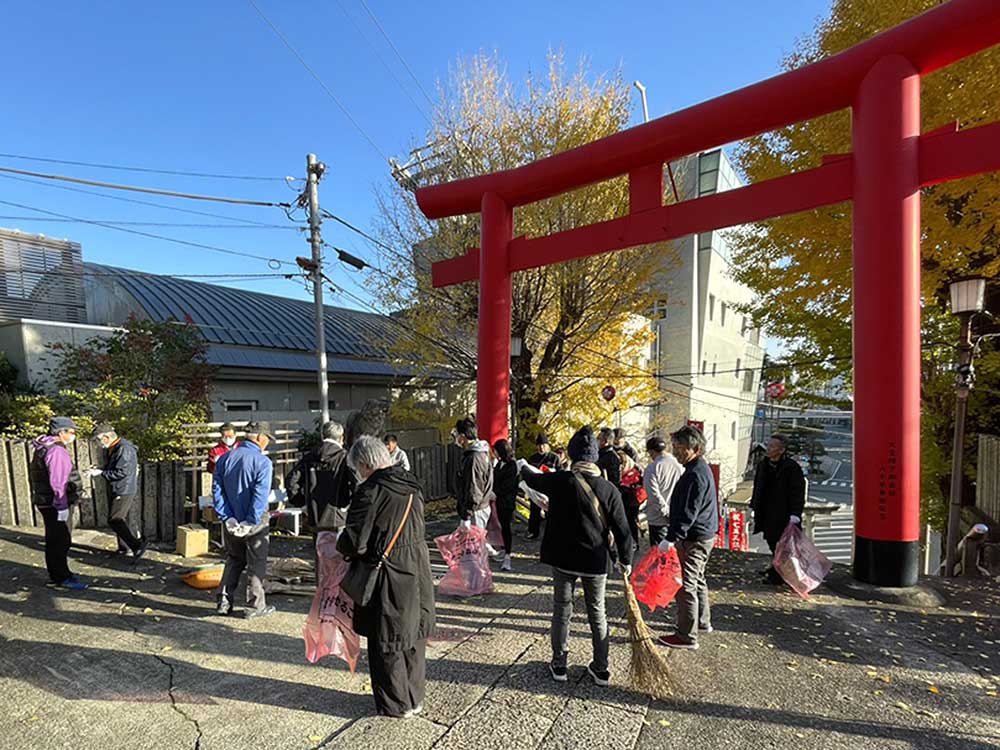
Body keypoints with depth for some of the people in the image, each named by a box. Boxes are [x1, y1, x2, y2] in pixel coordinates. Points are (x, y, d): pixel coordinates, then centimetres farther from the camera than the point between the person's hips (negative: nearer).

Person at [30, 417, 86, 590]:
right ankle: (62, 578, 4)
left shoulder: (45, 448, 13)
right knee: (60, 541, -3)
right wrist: (62, 506, -23)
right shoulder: (57, 450, -20)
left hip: (47, 502, 11)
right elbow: (57, 482, -25)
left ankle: (56, 574, 29)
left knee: (54, 541, 19)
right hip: (55, 504, -11)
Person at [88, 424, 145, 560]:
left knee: (114, 520, -15)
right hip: (118, 490, 11)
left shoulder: (124, 449, -20)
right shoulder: (111, 449, 14)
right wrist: (98, 469, 7)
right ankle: (123, 548, 30)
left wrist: (101, 472, -17)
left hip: (125, 491, -11)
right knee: (120, 520, 18)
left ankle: (137, 546, -18)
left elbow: (122, 472, -25)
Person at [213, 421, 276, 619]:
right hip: (255, 521, -5)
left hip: (232, 522, 5)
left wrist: (227, 518, -3)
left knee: (233, 560, 21)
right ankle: (255, 606, 15)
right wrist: (250, 522, -18)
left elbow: (217, 490, 0)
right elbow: (260, 496, -23)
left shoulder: (224, 459, 2)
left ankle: (224, 602, 24)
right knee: (256, 563, 7)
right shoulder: (262, 462, -17)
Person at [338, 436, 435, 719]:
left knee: (386, 641, 13)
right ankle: (415, 698, 36)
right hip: (418, 570, 7)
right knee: (413, 634, 20)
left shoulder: (370, 491, -20)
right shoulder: (412, 484, 2)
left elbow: (354, 542, -18)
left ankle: (396, 704, 28)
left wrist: (339, 548, 3)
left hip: (389, 577, -7)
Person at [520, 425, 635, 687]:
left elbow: (533, 480, 6)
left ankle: (559, 665, 26)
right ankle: (601, 669, 26)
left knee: (562, 610, 15)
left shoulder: (560, 481, -14)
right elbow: (621, 529, -7)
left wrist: (522, 469, 29)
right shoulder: (609, 489, -11)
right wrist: (626, 560, 8)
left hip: (563, 559, -1)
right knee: (597, 614, 17)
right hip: (596, 561, 1)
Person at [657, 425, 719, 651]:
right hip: (704, 534, 11)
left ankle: (687, 636, 5)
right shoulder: (700, 468, 11)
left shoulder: (696, 475, -23)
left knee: (686, 585, -3)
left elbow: (688, 513, -26)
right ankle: (702, 622, 39)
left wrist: (671, 538, -25)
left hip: (694, 539, -11)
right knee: (697, 579, 24)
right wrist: (675, 535, 21)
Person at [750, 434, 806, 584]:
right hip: (767, 512, 7)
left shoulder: (792, 467, -14)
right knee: (771, 540, 15)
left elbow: (798, 492, -15)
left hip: (783, 514, -7)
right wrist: (753, 506, 16)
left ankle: (778, 574, 12)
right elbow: (758, 486, 16)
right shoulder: (763, 465, 7)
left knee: (781, 543, 0)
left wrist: (795, 514, -19)